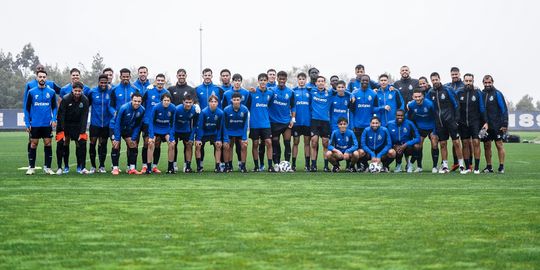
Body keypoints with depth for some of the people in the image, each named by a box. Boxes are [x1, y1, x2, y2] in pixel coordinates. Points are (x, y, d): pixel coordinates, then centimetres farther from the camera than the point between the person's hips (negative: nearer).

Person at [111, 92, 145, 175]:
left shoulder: (142, 110, -17)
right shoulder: (124, 108, -30)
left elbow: (138, 125, -5)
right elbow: (117, 123, -23)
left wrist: (133, 138, -8)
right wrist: (117, 138, -24)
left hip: (129, 130, 4)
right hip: (117, 128, -4)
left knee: (133, 146, -3)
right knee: (116, 146, -13)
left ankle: (132, 168, 4)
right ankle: (115, 168, -6)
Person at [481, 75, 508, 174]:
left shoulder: (497, 93, -4)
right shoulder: (481, 94, 8)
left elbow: (504, 109, -6)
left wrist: (504, 124, -12)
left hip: (497, 125, -4)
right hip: (485, 125, 4)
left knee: (499, 145, -2)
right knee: (487, 146, 7)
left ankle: (501, 167, 1)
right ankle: (489, 166, 14)